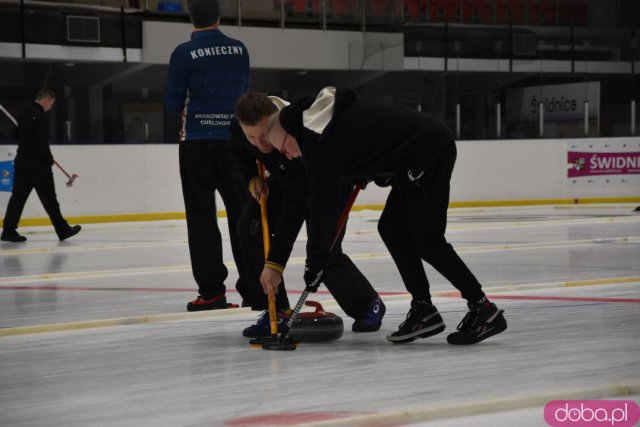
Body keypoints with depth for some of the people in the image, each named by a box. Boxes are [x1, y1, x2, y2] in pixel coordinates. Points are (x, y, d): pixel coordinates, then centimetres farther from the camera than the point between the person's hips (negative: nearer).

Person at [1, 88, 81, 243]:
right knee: (49, 199, -1)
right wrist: (49, 159, -5)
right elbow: (42, 143, -20)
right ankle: (63, 230, 6)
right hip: (37, 163, -8)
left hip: (21, 160, 8)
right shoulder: (40, 116, -15)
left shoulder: (24, 115, 13)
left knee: (18, 196, 6)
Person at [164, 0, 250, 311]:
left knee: (202, 217, 2)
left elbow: (173, 103, -3)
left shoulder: (184, 53, -9)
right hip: (234, 140, 3)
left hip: (197, 144, -3)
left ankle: (211, 291, -1)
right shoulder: (240, 50, 4)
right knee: (243, 214, 10)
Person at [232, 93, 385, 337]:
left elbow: (294, 210, -45)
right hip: (285, 178, 6)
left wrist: (275, 263, -46)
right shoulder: (238, 125, -26)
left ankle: (369, 305, 12)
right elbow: (239, 152, 4)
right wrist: (253, 178, -14)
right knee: (250, 226, -13)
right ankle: (276, 312, -5)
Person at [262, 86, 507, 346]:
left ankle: (483, 310, -3)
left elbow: (322, 204, -14)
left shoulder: (320, 140, -14)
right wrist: (364, 173, 23)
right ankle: (423, 310, 11)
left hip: (429, 152, -10)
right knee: (391, 227, 10)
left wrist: (315, 262, -9)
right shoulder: (324, 116, 14)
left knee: (426, 239, -7)